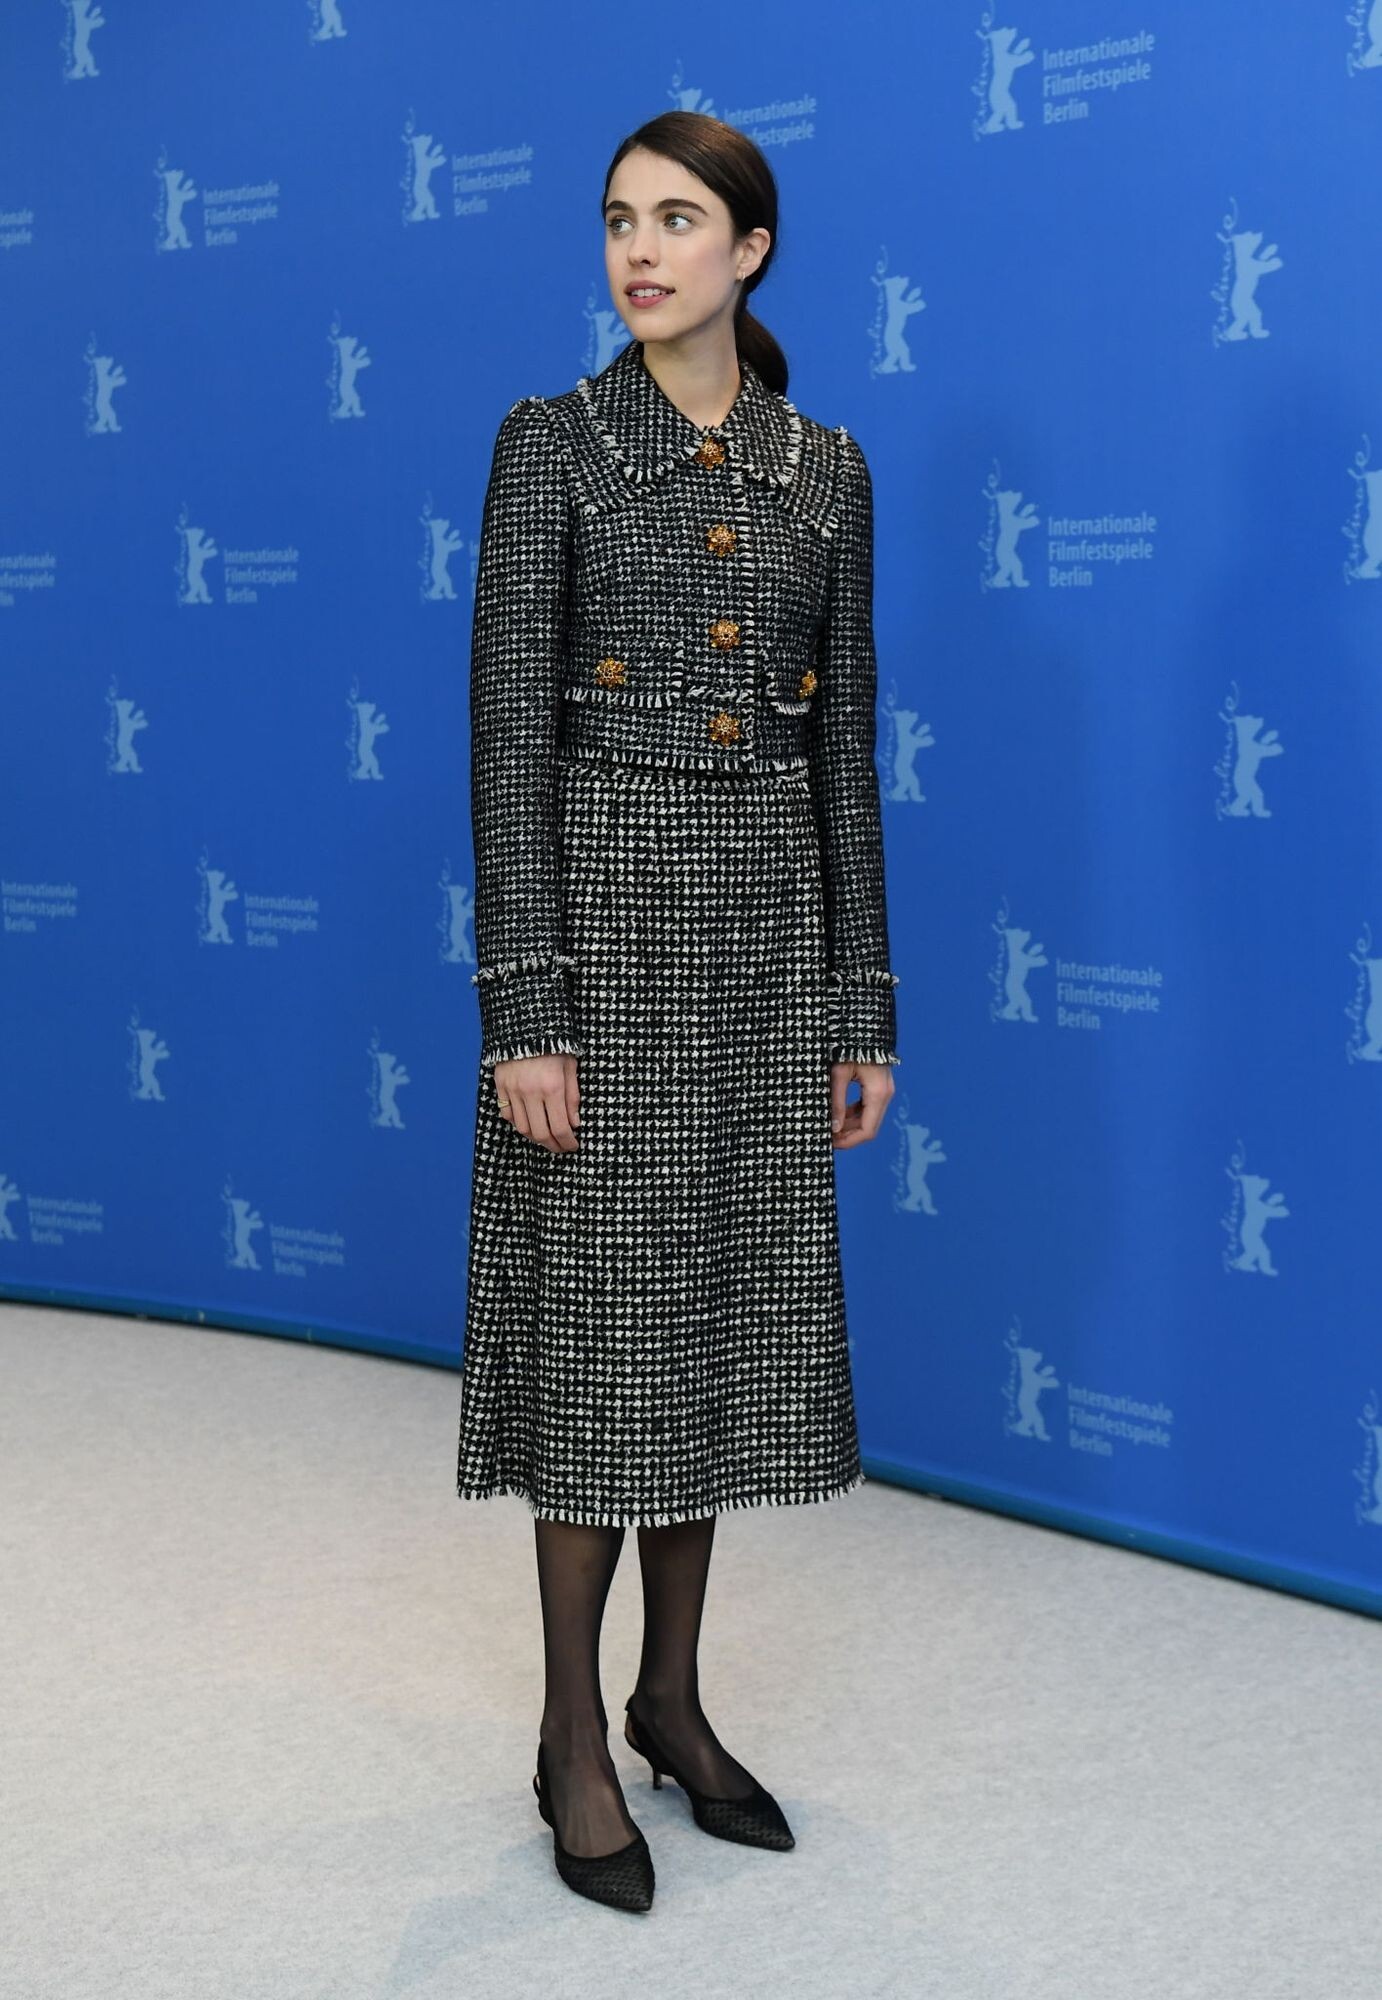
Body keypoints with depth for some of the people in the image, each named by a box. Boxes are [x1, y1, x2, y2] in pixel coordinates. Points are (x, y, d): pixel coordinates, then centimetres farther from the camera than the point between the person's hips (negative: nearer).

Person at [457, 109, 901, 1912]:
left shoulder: (826, 467, 9)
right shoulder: (552, 443, -3)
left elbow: (845, 741, 10)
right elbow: (507, 732, -9)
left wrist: (863, 1001, 7)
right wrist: (521, 1009, -15)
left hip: (771, 916, 4)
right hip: (607, 903, -4)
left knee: (728, 1309, 10)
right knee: (602, 1317, -1)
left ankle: (674, 1697, 25)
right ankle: (576, 1736, 14)